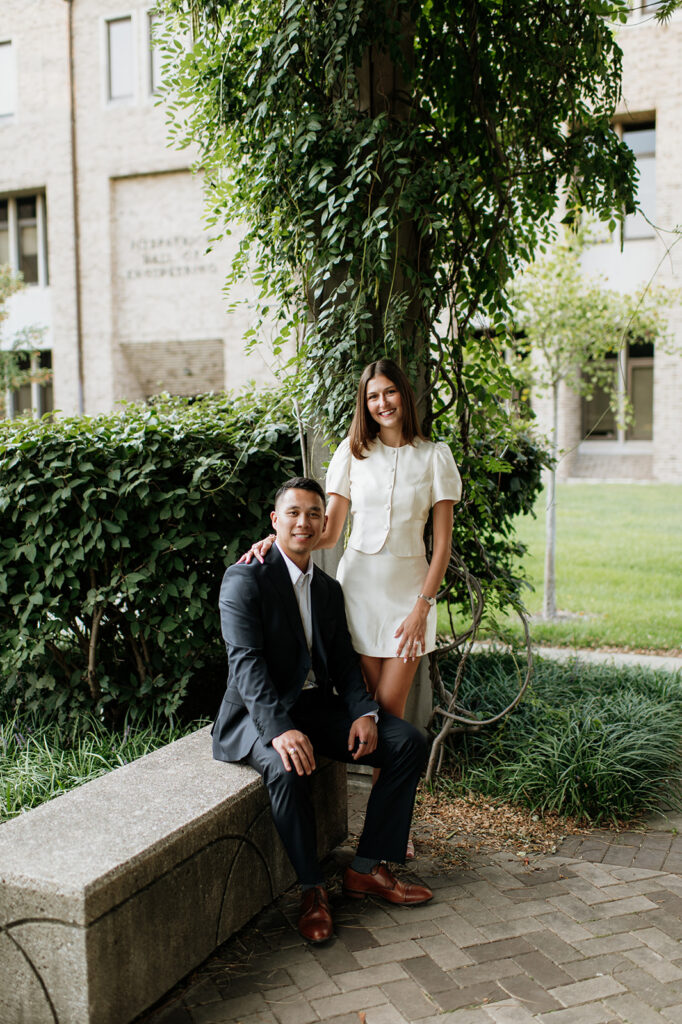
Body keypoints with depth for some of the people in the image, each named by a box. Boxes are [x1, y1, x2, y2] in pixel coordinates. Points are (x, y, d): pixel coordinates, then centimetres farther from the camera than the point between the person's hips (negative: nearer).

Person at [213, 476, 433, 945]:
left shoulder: (329, 589, 13)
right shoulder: (245, 578, -10)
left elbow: (344, 661, 11)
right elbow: (246, 661, -20)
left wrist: (364, 713, -10)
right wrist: (280, 729, -34)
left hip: (317, 706, 7)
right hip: (260, 713, -7)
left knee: (409, 742, -8)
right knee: (287, 767, -37)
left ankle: (368, 868, -1)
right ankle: (312, 888, -15)